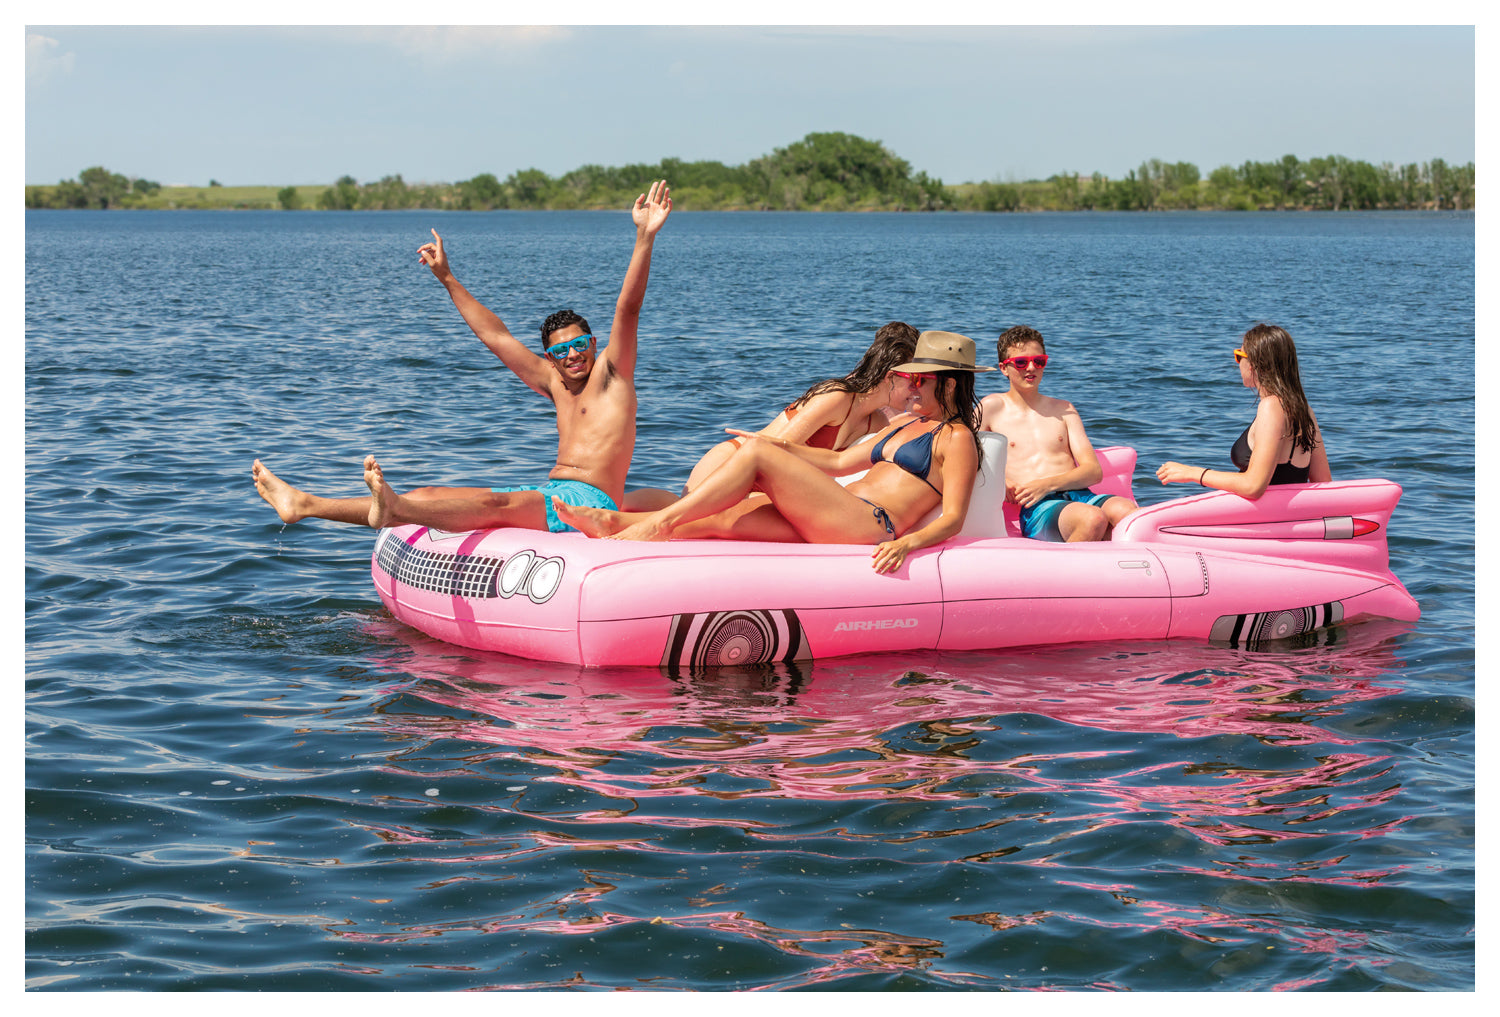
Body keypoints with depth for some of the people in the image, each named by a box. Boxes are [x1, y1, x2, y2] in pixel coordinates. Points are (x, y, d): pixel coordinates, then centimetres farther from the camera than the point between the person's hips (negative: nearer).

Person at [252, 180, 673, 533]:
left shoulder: (610, 374, 5)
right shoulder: (555, 383, 24)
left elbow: (628, 307, -9)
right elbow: (495, 336, 29)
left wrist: (645, 238, -20)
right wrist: (448, 279, 31)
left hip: (588, 502, -8)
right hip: (549, 498, 8)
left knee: (495, 503, -32)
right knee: (429, 499, 1)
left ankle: (393, 508, -57)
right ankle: (303, 504, -3)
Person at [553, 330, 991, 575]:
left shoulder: (956, 438, 3)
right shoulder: (906, 426, 30)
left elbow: (952, 520, -9)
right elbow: (840, 461, 32)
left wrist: (907, 541, -28)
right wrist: (781, 446, 21)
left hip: (871, 528, -8)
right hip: (833, 530, 8)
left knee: (756, 455, -16)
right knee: (722, 519, -11)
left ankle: (659, 521, -16)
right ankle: (613, 524, -19)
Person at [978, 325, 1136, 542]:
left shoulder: (1063, 409, 24)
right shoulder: (992, 407, 15)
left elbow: (1094, 471, 13)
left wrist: (1047, 485, -6)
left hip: (1081, 496, 4)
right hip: (1037, 508, -4)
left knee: (1126, 510, -33)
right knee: (1093, 518, -38)